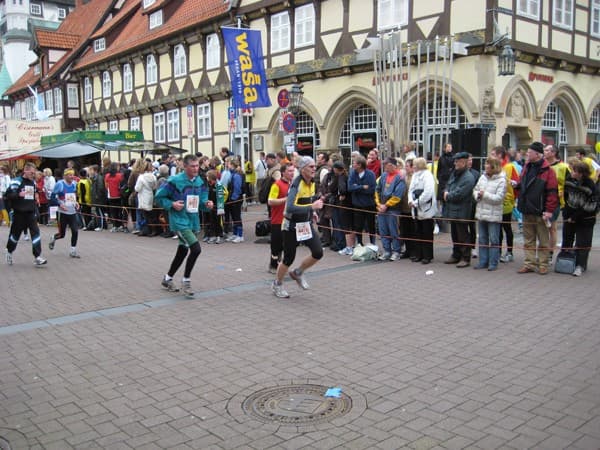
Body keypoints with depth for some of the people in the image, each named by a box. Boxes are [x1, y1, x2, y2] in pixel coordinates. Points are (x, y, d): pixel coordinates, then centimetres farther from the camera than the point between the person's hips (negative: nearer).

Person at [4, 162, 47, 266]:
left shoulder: (33, 182, 10)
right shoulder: (17, 181, -10)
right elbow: (8, 195, -17)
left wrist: (35, 196, 10)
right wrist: (19, 194, -29)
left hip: (30, 213, 5)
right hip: (19, 213, -5)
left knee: (36, 233, -8)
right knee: (15, 234, 10)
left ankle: (37, 257, -9)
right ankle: (9, 253, 35)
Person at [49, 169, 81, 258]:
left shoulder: (74, 184, 5)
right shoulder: (60, 184, -11)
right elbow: (53, 196, -7)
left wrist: (76, 202, 6)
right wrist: (60, 204, -19)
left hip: (73, 212, 4)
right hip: (63, 212, -4)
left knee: (75, 231, -8)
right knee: (62, 234, 5)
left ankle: (73, 251, 6)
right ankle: (53, 239, 40)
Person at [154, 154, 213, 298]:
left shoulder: (199, 181, 4)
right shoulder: (175, 180, -14)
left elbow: (201, 200, 12)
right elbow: (159, 197, -6)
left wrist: (206, 204, -10)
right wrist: (172, 204, -19)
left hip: (193, 222, 7)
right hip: (180, 221, -7)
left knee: (183, 251, 18)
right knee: (196, 248, -19)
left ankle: (167, 278, 39)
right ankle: (186, 281, 0)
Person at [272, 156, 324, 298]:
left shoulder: (311, 182, 3)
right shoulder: (296, 184, -22)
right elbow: (290, 208, -34)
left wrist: (311, 213, 9)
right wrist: (311, 207, -35)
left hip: (306, 224, 7)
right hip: (292, 226, -7)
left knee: (318, 253, -4)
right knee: (289, 259, 4)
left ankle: (298, 273, 22)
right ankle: (277, 284, 28)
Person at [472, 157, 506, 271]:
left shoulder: (501, 180, -11)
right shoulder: (483, 177, 8)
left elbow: (499, 198, -17)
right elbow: (475, 189, 14)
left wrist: (485, 195, -16)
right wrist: (477, 195, -7)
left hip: (493, 215, -6)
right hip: (481, 213, 7)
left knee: (494, 240, 1)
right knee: (482, 239, 13)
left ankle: (493, 263, 9)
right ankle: (483, 261, 21)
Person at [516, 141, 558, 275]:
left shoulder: (547, 170, -10)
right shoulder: (526, 168, 12)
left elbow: (552, 192, -13)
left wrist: (549, 210, -17)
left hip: (540, 212, -6)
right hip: (527, 211, 7)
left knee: (543, 241, 5)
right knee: (528, 241, 10)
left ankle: (543, 265, 13)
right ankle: (529, 264, 16)